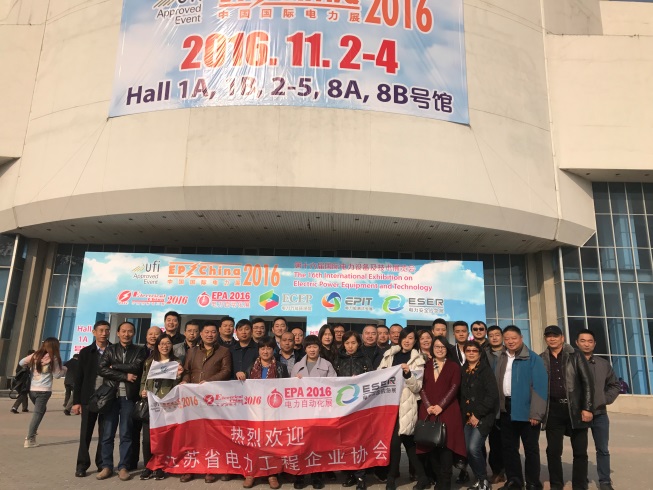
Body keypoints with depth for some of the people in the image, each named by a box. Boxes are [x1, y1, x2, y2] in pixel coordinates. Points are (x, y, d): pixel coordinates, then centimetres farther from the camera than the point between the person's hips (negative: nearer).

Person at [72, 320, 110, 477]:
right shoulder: (86, 352, 4)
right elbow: (79, 378, 3)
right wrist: (76, 401, -1)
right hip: (89, 398, 0)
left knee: (105, 433, 6)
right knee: (85, 432, 5)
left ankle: (102, 463, 17)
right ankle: (82, 465, 16)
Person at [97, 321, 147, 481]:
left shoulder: (139, 351, 7)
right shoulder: (110, 349, 10)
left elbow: (135, 368, -11)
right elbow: (102, 370, -3)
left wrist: (114, 366, -5)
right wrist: (124, 376, -10)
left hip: (129, 396, -1)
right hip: (110, 395, 1)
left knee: (126, 434, 2)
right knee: (107, 433, 4)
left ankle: (123, 467, 10)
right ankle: (107, 466, 15)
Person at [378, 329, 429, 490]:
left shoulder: (417, 360, 1)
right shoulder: (390, 354, 11)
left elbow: (417, 387, -6)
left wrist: (408, 374, -20)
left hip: (405, 404, -4)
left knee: (395, 440, -6)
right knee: (408, 442, 7)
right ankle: (422, 477, 21)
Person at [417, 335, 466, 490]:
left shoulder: (454, 366, 6)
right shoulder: (426, 366, 13)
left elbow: (454, 388, -4)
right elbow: (422, 387, 6)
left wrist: (441, 406, -14)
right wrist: (428, 406, -10)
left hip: (447, 411, -2)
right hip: (428, 411, 3)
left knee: (446, 445, -7)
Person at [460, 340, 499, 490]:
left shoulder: (486, 370, -6)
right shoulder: (462, 371, 8)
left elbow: (492, 395, -14)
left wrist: (477, 414, -14)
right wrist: (465, 414, 4)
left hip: (483, 417, -5)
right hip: (467, 417, 5)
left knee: (474, 448, -15)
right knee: (468, 450, 2)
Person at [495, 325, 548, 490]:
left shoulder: (533, 358, -9)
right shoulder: (501, 359, 9)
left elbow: (540, 386, -13)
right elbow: (496, 383, 10)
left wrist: (536, 413, -18)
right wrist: (497, 407, 2)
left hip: (526, 409, -5)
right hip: (506, 409, 6)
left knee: (531, 448, 7)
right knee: (508, 447, 14)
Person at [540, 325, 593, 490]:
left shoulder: (575, 355, 0)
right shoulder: (541, 359, 5)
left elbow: (587, 382, -3)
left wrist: (587, 408, -10)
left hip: (576, 409, -1)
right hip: (554, 410, 2)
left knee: (580, 451, 5)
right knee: (553, 451, 5)